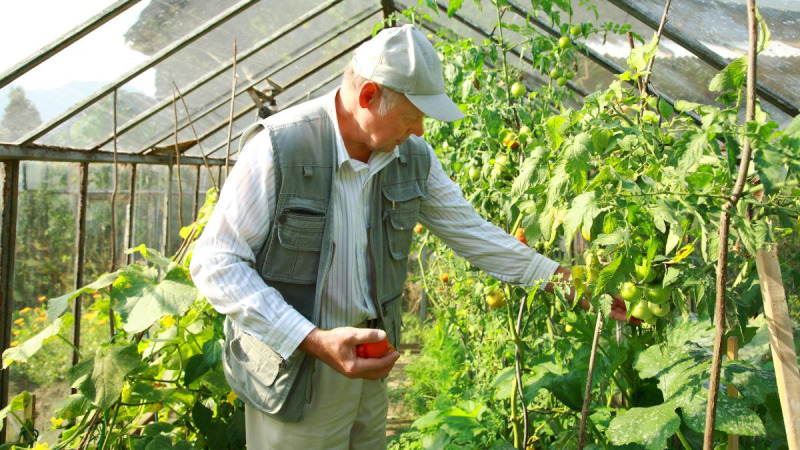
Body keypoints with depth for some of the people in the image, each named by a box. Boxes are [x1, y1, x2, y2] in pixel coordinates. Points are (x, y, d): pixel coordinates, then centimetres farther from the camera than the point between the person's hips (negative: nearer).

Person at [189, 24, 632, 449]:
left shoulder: (413, 156, -3)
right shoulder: (279, 148, -21)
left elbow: (472, 232, 7)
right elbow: (215, 263, -19)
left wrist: (568, 282, 4)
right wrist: (314, 341, -27)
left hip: (368, 365, 6)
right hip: (291, 371, -5)